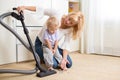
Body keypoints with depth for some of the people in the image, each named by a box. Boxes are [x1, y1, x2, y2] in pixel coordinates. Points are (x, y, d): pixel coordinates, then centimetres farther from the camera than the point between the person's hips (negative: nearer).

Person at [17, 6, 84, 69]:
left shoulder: (70, 30, -12)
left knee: (69, 64, -3)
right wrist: (24, 7, -27)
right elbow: (41, 10, -18)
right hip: (41, 43, -4)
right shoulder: (56, 14, -22)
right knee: (54, 64, -21)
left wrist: (64, 58, -26)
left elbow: (66, 44, -13)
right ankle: (44, 58, 12)